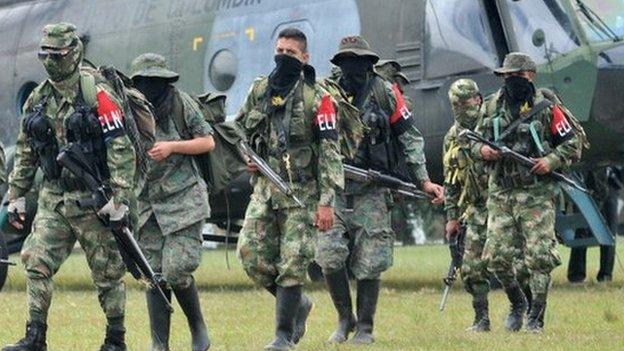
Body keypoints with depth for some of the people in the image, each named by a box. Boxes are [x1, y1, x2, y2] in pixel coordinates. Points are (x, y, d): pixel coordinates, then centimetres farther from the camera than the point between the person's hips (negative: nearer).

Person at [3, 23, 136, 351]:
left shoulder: (98, 94, -12)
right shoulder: (38, 99, 8)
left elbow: (121, 149, -15)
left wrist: (121, 199, -19)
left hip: (92, 198, -6)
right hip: (53, 198, 6)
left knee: (107, 273, 3)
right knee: (36, 263, -4)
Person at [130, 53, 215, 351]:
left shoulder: (181, 103, -4)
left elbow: (208, 142, -1)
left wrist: (171, 147, -13)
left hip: (183, 202, -4)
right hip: (147, 203, 4)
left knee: (176, 271, -13)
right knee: (153, 277, 0)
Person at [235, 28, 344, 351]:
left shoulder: (318, 98, -8)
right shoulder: (259, 90, 8)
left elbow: (330, 151, -12)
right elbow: (239, 129, 25)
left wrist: (326, 201, -18)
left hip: (302, 193, -5)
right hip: (265, 188, 5)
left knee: (292, 264, -6)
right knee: (251, 254, -2)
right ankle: (297, 304, 20)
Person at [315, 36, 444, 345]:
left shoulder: (385, 93, 1)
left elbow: (410, 138, 4)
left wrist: (424, 180, -2)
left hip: (372, 191, -2)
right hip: (334, 188, 2)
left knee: (368, 265, -2)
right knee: (329, 258, -9)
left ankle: (365, 327, 11)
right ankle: (344, 319, 10)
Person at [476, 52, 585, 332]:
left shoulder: (546, 106, -3)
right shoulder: (493, 105, 8)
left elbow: (575, 140, 1)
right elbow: (477, 139, 18)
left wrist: (552, 160, -14)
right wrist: (482, 150, -5)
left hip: (537, 193, -4)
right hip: (501, 192, 4)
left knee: (540, 256, -7)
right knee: (496, 256, 0)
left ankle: (536, 318, 2)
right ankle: (517, 304, 24)